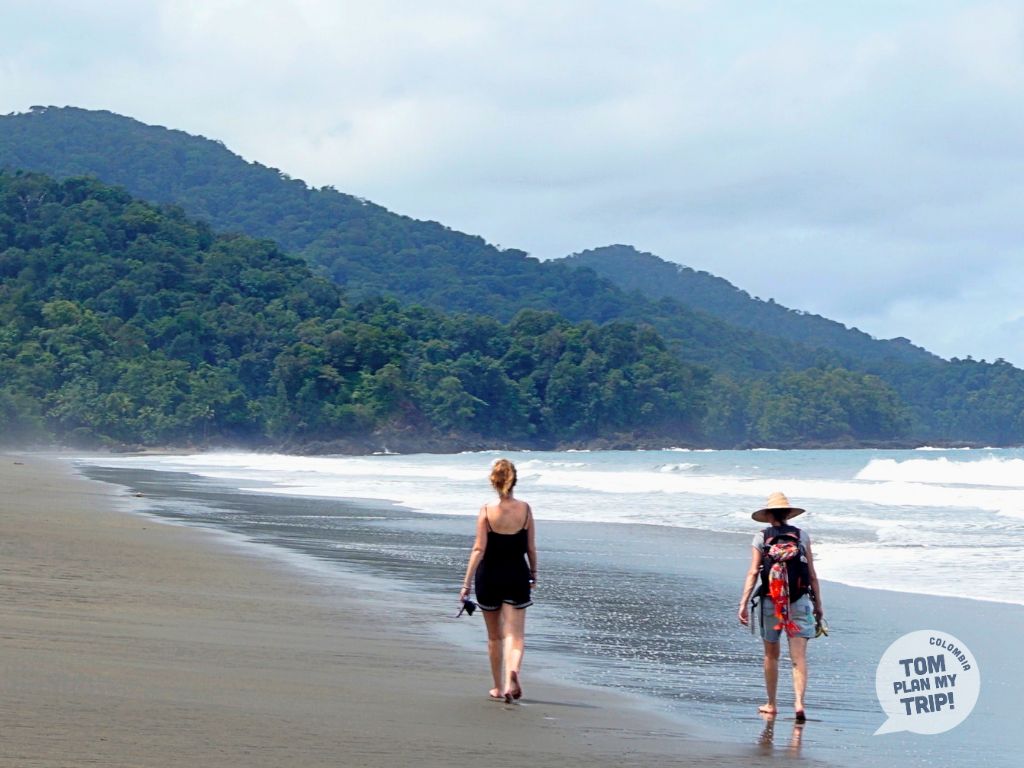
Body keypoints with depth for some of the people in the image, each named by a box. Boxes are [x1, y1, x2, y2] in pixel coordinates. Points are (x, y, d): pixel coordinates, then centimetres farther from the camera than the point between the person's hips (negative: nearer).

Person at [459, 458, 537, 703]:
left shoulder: (487, 511, -9)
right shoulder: (525, 509, -4)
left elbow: (479, 549, -12)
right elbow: (531, 548, 2)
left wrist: (467, 582, -9)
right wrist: (533, 574, 17)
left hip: (489, 575, 0)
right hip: (517, 575, 0)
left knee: (494, 636, 15)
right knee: (515, 634, 1)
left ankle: (498, 687, 24)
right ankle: (513, 672, -27)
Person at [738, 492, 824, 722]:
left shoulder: (761, 538, 1)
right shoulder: (802, 536, 4)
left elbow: (753, 573, -6)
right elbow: (812, 575, 4)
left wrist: (743, 603, -6)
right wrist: (818, 604, 12)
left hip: (770, 602, 0)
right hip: (799, 602, 0)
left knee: (771, 656, 15)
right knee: (799, 657, -2)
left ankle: (771, 705, 23)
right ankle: (799, 702, -19)